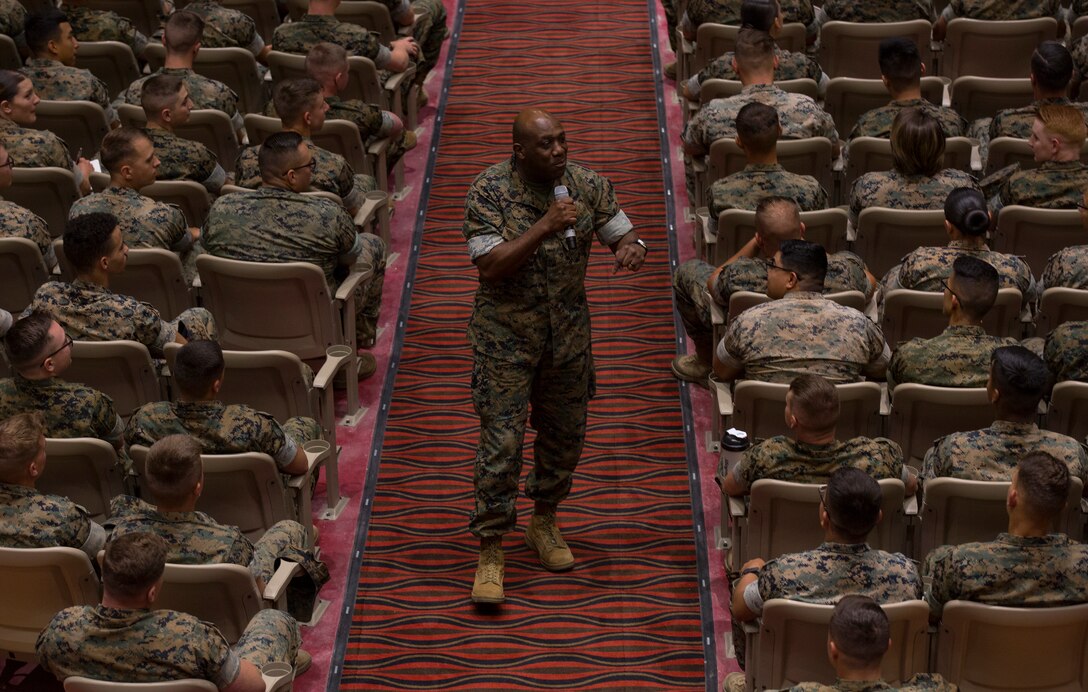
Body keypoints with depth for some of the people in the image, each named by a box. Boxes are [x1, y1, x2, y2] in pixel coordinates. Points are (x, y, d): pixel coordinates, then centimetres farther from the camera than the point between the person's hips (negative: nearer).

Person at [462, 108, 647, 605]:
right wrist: (544, 227, -31)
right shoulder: (489, 189, -14)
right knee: (501, 440, -6)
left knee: (565, 433, 15)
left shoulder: (587, 184, -4)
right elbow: (490, 266, -21)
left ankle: (544, 523, 38)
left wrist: (632, 248, -23)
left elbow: (623, 235, 2)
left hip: (568, 329, 4)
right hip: (505, 332, -4)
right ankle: (490, 552, 4)